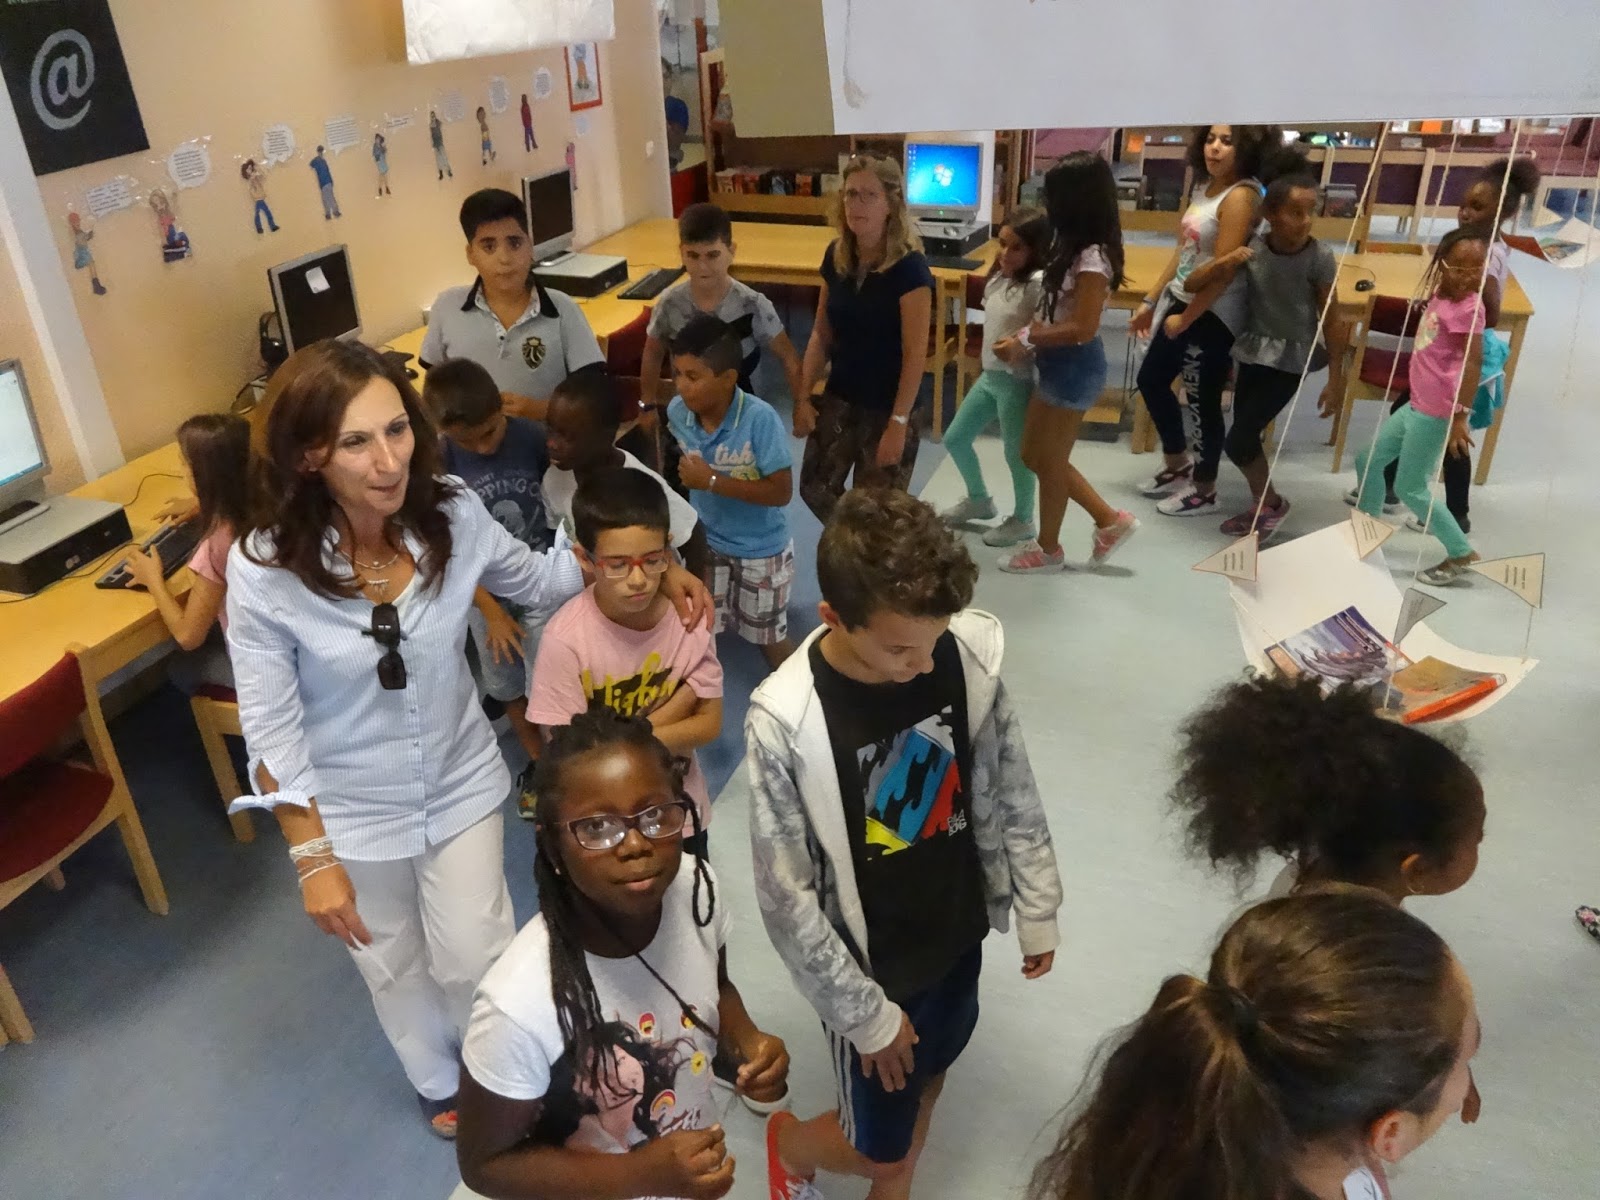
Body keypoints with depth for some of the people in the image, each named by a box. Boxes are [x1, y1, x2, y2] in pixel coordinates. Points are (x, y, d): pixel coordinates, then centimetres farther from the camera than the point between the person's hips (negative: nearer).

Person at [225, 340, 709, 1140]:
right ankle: (440, 1082, 56)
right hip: (352, 811, -1)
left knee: (478, 962, 13)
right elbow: (272, 731, -17)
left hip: (461, 784, 1)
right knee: (394, 967, 24)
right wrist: (313, 859, -13)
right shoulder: (262, 572, -27)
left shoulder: (452, 516, -20)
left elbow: (536, 578, 1)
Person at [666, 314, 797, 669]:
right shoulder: (677, 412, -13)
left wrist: (713, 481, -29)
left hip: (760, 548, -4)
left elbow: (781, 492, -28)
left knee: (770, 640, 14)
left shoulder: (760, 419, -29)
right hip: (706, 541, 4)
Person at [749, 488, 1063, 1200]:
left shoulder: (972, 649, -19)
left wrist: (1037, 910, 6)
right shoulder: (785, 720, -31)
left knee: (928, 1077, 26)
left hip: (959, 929, 4)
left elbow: (1013, 794, -3)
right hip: (868, 965, -4)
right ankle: (789, 1143, 49)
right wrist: (864, 1012, -12)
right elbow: (786, 898, -20)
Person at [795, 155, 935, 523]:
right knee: (815, 490, 13)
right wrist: (803, 396, 3)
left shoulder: (909, 267, -18)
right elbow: (822, 333, 7)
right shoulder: (836, 256, -1)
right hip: (838, 400, 6)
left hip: (885, 408, -6)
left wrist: (898, 423, -20)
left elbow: (915, 355, -18)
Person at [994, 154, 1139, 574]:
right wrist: (1026, 338, -1)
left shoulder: (1092, 257, -21)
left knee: (1050, 461, 5)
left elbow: (1082, 328, -25)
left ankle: (1048, 550, 25)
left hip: (1074, 367, -10)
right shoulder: (1073, 247, 8)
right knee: (1034, 455, 17)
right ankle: (1111, 521, 27)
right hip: (1056, 364, 10)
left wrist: (1025, 340, -18)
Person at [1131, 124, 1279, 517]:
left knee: (1203, 401, 2)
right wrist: (1151, 301, 14)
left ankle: (1204, 491, 20)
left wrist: (1185, 320, -16)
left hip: (1212, 315, -10)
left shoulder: (1240, 196, -18)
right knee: (1151, 380, 19)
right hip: (1180, 302, 10)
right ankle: (1178, 465, 38)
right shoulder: (1205, 190, 9)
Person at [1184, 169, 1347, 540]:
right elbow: (1193, 283, -6)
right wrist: (1222, 263, -26)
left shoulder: (1320, 258, -15)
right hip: (1253, 352, 5)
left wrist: (1335, 380, -7)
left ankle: (1273, 503, 15)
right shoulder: (1252, 248, -8)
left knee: (1237, 441, -9)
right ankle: (1261, 506, 34)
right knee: (1247, 437, 12)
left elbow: (1331, 321, -9)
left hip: (1291, 359, -4)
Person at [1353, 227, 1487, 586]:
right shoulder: (1441, 295, 4)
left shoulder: (1468, 307, -19)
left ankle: (1463, 555, 14)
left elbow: (1473, 363, -22)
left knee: (1409, 488, 0)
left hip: (1436, 413, -9)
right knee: (1366, 459, 17)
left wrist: (1460, 417, -24)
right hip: (1417, 405, 9)